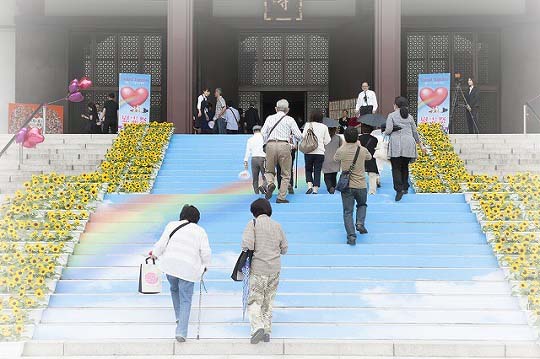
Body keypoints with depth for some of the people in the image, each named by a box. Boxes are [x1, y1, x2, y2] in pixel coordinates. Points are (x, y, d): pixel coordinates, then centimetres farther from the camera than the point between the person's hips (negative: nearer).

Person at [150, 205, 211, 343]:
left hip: (170, 263, 1)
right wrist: (205, 266, 17)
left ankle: (179, 317, 35)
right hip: (189, 268, -1)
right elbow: (206, 252, 0)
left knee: (174, 289, 30)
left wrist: (155, 254, 22)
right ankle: (181, 332, -8)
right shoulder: (200, 231, 7)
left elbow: (162, 244, 3)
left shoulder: (172, 225, 7)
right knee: (186, 300, 2)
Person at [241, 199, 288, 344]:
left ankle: (257, 327, -20)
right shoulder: (277, 225, 7)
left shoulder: (253, 224, -6)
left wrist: (248, 251, 3)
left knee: (254, 300, 0)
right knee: (269, 301, 13)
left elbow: (247, 244, -18)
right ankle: (267, 331, 12)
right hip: (275, 268, 4)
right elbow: (284, 248, 10)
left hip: (258, 268, -4)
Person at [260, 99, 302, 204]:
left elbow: (263, 133, 4)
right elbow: (299, 136, 4)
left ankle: (270, 183, -14)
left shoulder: (270, 118, 13)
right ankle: (281, 197, 5)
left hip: (270, 145, 1)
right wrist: (292, 136, 25)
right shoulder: (290, 120, 9)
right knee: (285, 174, 10)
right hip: (284, 145, -1)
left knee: (269, 170, 17)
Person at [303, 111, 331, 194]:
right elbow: (327, 141, 4)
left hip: (308, 151, 0)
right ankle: (315, 189, 0)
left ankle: (309, 185, -4)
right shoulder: (324, 127, 3)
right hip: (320, 152, 0)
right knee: (317, 171, 5)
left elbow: (303, 137, -1)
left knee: (308, 169, 14)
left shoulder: (308, 125, 1)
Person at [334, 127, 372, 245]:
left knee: (348, 212, 3)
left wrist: (344, 145, 26)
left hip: (346, 186, -1)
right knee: (362, 205, 28)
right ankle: (360, 223, 5)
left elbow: (335, 159, 16)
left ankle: (351, 236, -8)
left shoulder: (341, 151, -7)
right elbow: (369, 157, 19)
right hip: (361, 186, 1)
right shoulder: (363, 150, -5)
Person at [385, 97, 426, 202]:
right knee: (405, 166, 17)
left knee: (396, 167, -4)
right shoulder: (409, 116, 17)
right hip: (409, 144, 4)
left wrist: (384, 133, 14)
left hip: (396, 144, -4)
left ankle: (399, 189, -18)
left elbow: (388, 130, -9)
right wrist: (421, 144, 29)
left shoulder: (391, 115, 3)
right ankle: (405, 188, 19)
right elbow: (415, 132, 20)